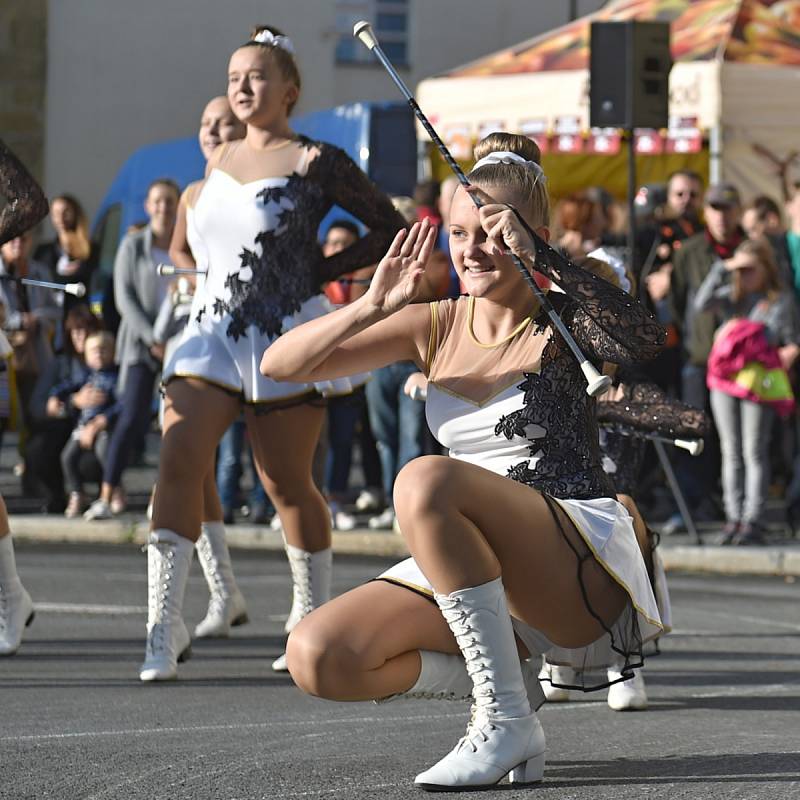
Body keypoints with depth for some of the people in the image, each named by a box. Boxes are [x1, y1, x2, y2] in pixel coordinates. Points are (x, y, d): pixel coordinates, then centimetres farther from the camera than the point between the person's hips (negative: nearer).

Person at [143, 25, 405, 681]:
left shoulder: (314, 163, -4)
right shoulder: (219, 162, 13)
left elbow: (390, 229, 0)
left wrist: (321, 271, -6)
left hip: (288, 338, -5)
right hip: (212, 332, 5)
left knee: (287, 484, 4)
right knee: (178, 459, -14)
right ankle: (165, 626, -18)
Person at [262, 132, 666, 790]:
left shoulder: (562, 320, -3)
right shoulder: (435, 327, 10)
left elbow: (642, 342, -28)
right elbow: (280, 364, 5)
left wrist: (538, 256, -27)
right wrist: (373, 307, -11)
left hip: (584, 571, -6)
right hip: (475, 572, 6)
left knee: (425, 481, -33)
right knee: (317, 658, -17)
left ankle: (510, 721, -26)